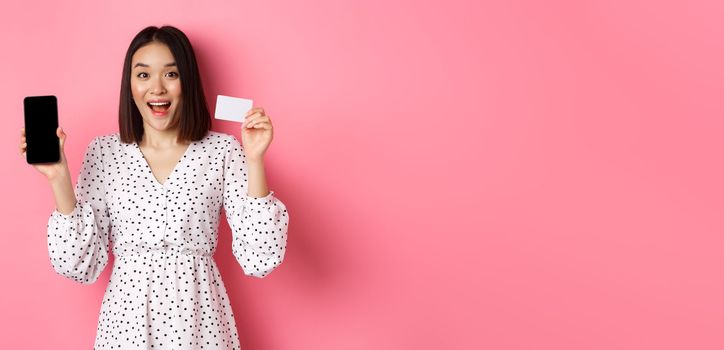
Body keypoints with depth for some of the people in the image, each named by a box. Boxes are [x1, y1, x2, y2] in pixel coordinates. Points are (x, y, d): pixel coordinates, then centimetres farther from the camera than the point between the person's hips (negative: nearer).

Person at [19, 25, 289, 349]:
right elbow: (81, 266, -4)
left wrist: (254, 160, -18)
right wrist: (59, 179, -12)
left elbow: (259, 261, -13)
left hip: (199, 317, -1)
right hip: (127, 318, 1)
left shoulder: (223, 150, -5)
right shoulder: (103, 152, -1)